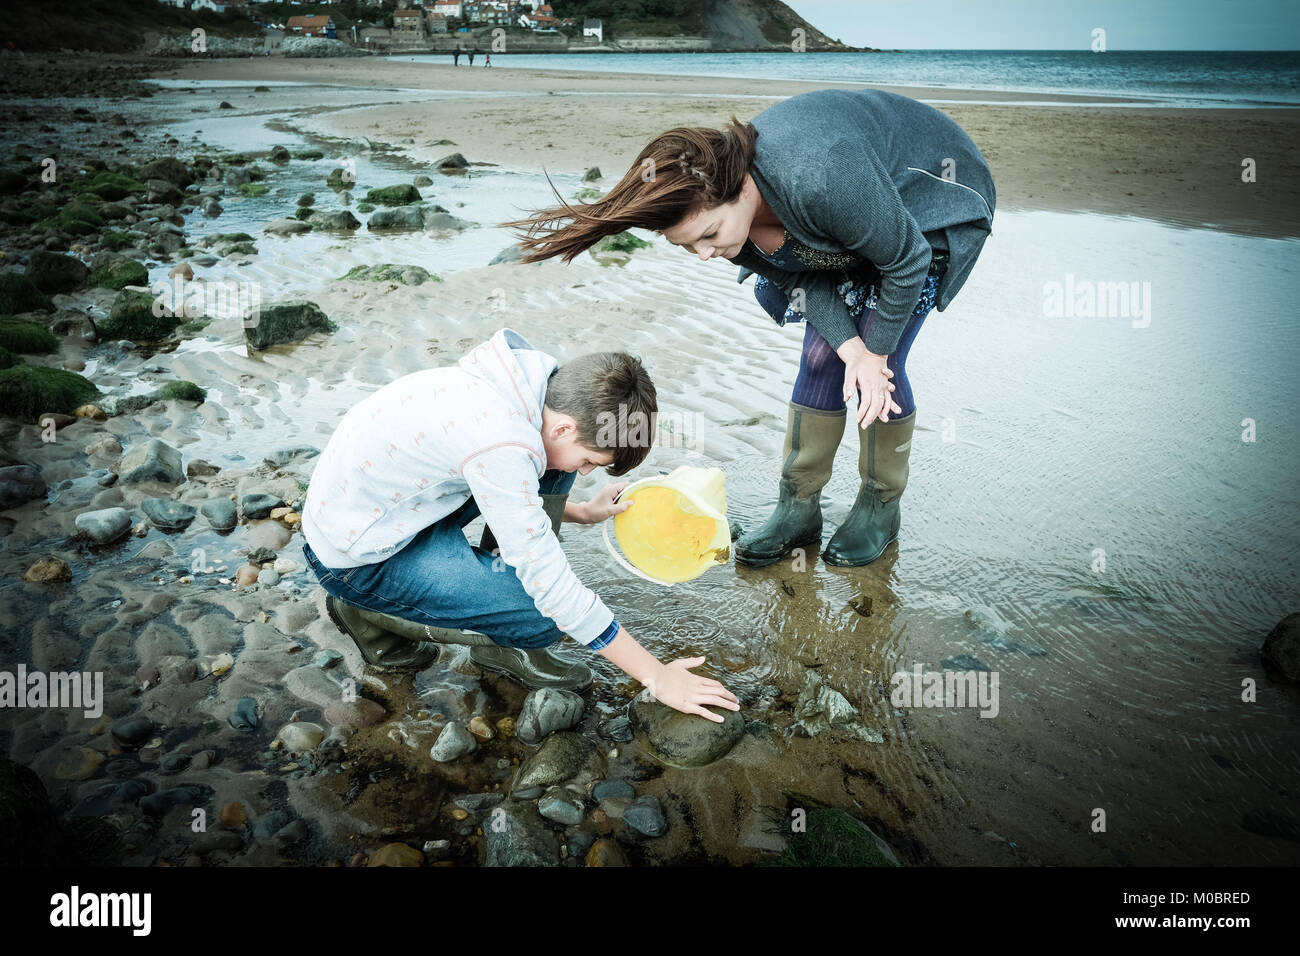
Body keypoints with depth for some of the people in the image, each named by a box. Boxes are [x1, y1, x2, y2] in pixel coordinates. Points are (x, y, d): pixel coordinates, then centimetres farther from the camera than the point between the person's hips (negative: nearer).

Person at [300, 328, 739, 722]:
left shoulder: (531, 382, -6)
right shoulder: (502, 445, -34)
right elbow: (552, 585, -28)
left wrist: (583, 512, 16)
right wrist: (657, 677, -20)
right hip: (360, 557, -9)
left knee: (550, 467, 1)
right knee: (548, 616, -20)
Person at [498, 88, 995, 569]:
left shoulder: (819, 181, -45)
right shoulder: (717, 210, -22)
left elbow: (908, 261, -30)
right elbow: (802, 279, -12)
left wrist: (874, 354, -20)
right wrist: (850, 349, -26)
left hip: (925, 205, -5)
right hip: (846, 232, 6)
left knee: (881, 363, -12)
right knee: (821, 357, -2)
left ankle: (880, 507, 8)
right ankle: (798, 508, 9)